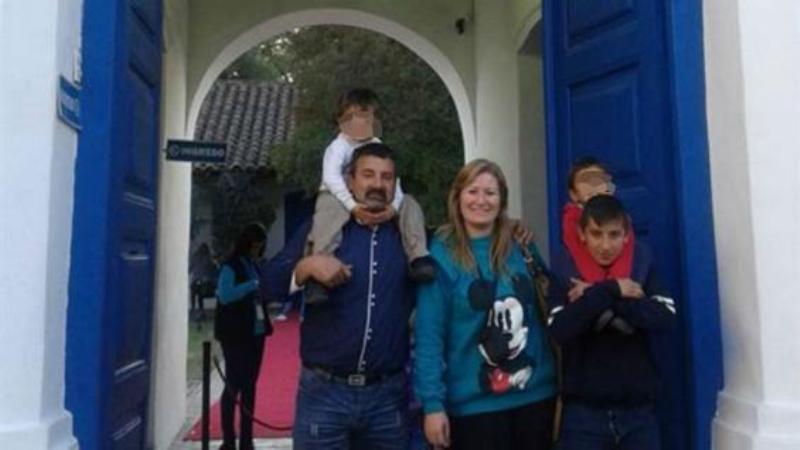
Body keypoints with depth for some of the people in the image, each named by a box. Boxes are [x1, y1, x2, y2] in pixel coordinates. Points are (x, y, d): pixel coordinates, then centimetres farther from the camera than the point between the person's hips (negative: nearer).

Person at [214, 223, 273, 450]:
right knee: (234, 385, -2)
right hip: (235, 335, -7)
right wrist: (254, 285, -23)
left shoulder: (255, 266, 12)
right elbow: (225, 295, -22)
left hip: (256, 333, 7)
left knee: (250, 386, 11)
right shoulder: (231, 265, -8)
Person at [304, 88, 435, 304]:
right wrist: (352, 206, -39)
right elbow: (331, 177, -25)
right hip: (342, 199, -4)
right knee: (329, 205, -40)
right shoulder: (338, 147, -7)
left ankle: (418, 257, -21)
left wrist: (393, 206, -28)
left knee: (409, 203, -14)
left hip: (373, 203, 4)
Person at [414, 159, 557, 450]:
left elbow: (541, 310, 12)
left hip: (536, 394, 5)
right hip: (474, 403, -4)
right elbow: (429, 335, -12)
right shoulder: (442, 254, -10)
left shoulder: (519, 248, 3)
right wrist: (433, 403, -15)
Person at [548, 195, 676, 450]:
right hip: (584, 410, -2)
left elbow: (665, 317, -13)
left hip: (638, 409, 2)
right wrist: (609, 290, -21)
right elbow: (559, 331, -18)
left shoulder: (642, 264, 2)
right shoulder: (567, 274, -4)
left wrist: (594, 297, -18)